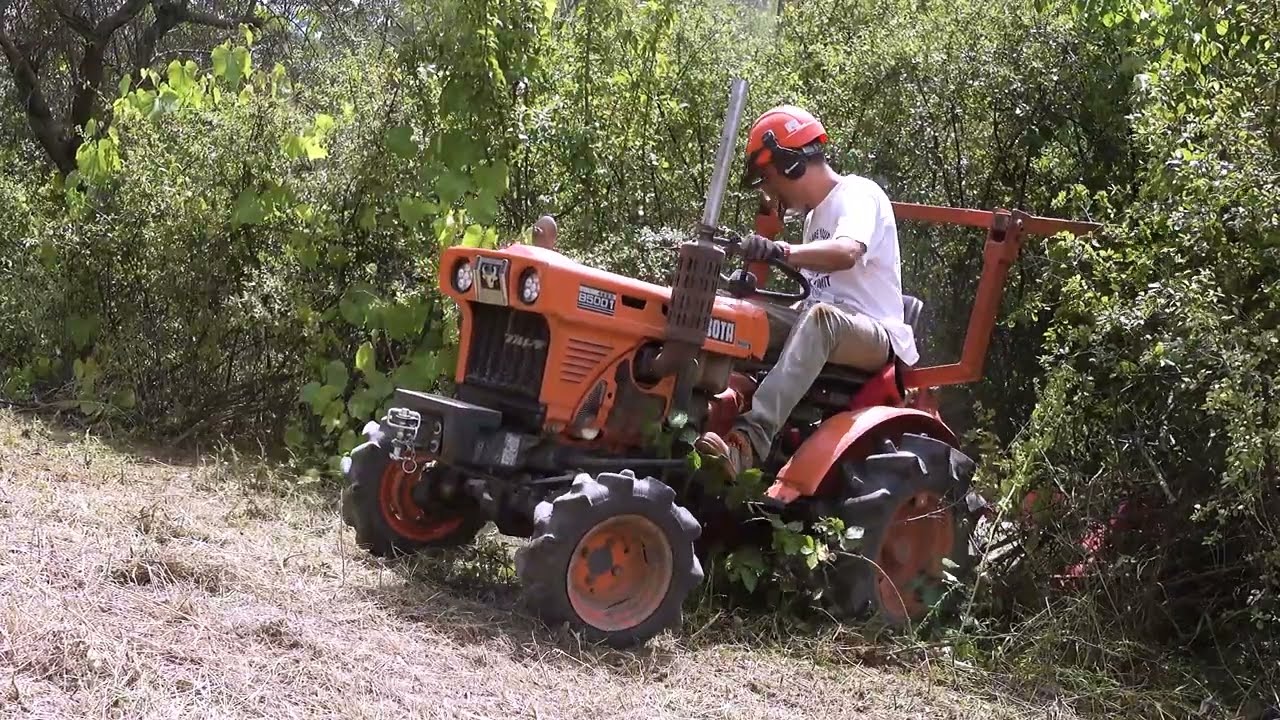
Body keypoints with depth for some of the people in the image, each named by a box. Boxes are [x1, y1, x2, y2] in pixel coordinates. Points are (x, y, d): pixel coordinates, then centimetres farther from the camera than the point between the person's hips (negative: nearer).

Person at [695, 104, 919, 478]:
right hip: (825, 332, 9)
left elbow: (847, 252, -29)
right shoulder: (816, 213, 22)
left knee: (821, 318, -40)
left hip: (876, 337, -9)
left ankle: (751, 437, -54)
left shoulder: (858, 195, -6)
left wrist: (782, 251, -43)